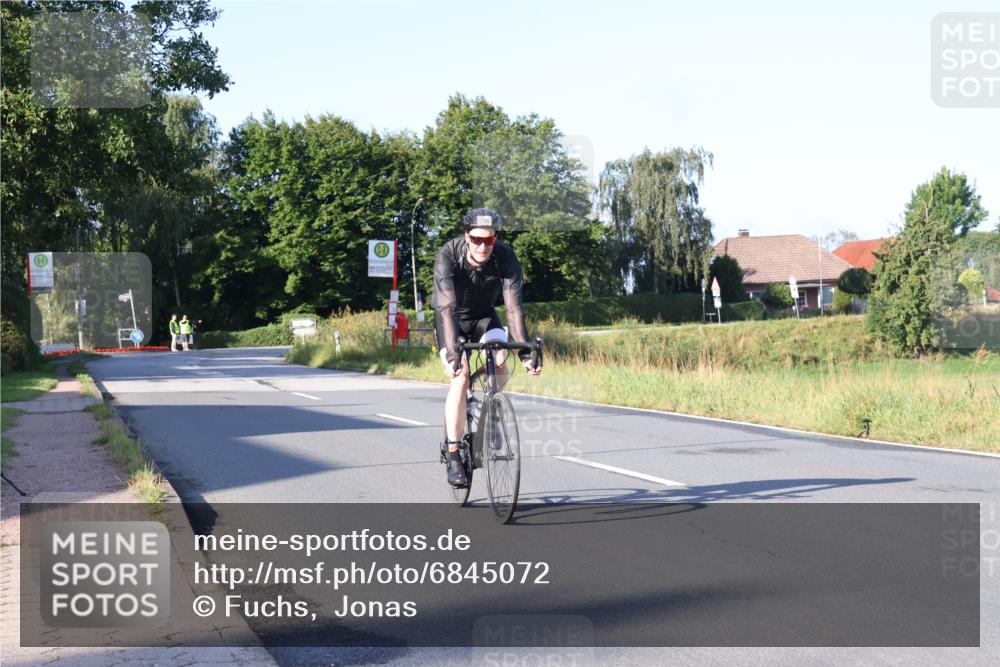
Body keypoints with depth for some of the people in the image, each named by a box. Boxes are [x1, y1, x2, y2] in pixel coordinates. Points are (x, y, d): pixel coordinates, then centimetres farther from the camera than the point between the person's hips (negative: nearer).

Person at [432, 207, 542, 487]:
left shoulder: (505, 257, -26)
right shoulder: (448, 255, -31)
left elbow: (514, 306, -30)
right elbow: (447, 307, -39)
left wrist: (524, 350, -39)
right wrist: (452, 351, -50)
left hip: (484, 316, 2)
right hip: (451, 318, -2)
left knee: (500, 361, -27)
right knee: (460, 376, -23)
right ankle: (453, 458, -18)